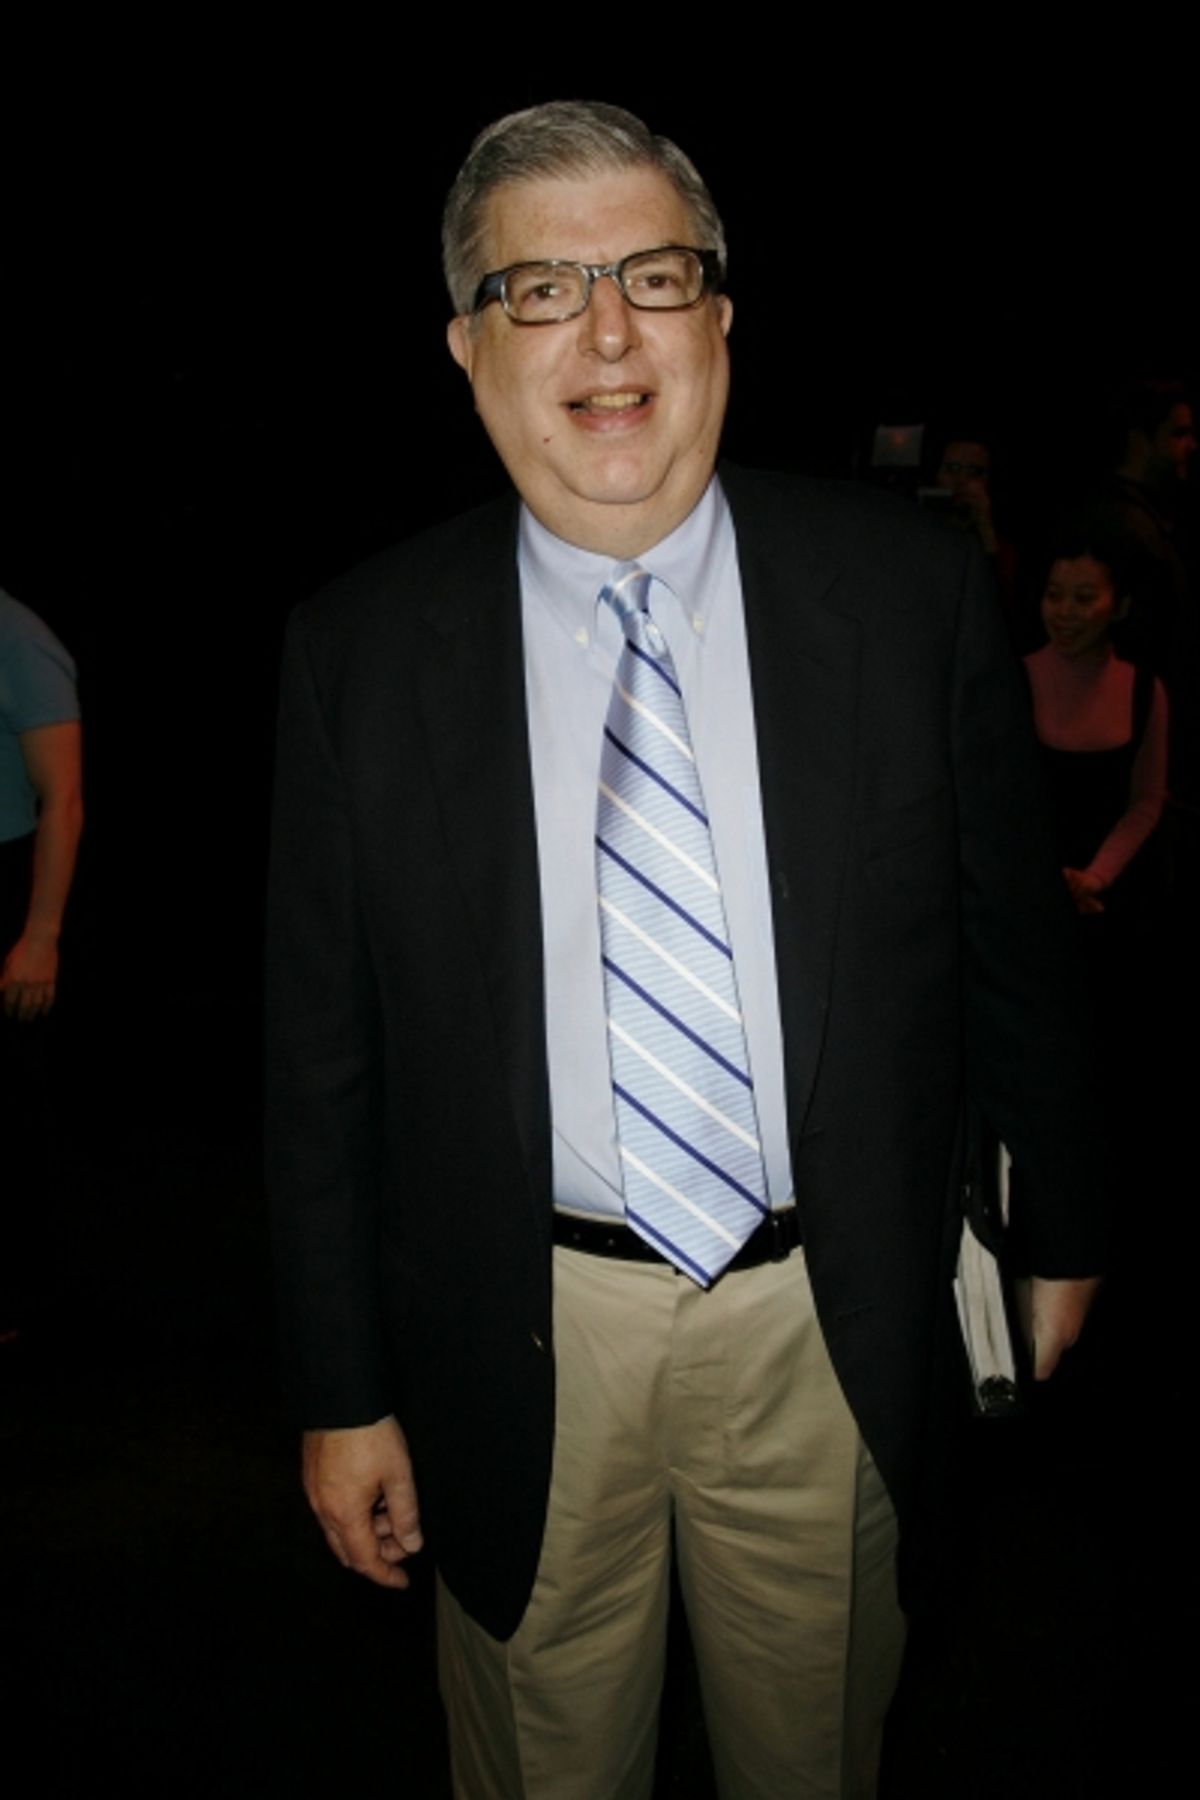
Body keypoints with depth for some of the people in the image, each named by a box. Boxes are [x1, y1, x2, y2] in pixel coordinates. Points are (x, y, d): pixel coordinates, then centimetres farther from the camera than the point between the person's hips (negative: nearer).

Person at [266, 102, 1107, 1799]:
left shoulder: (909, 590, -7)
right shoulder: (360, 652, -8)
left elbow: (1013, 937, 2)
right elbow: (323, 1053, -4)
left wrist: (1062, 1228, 9)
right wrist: (342, 1391, -1)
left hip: (831, 1321, 1)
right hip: (522, 1340, 0)